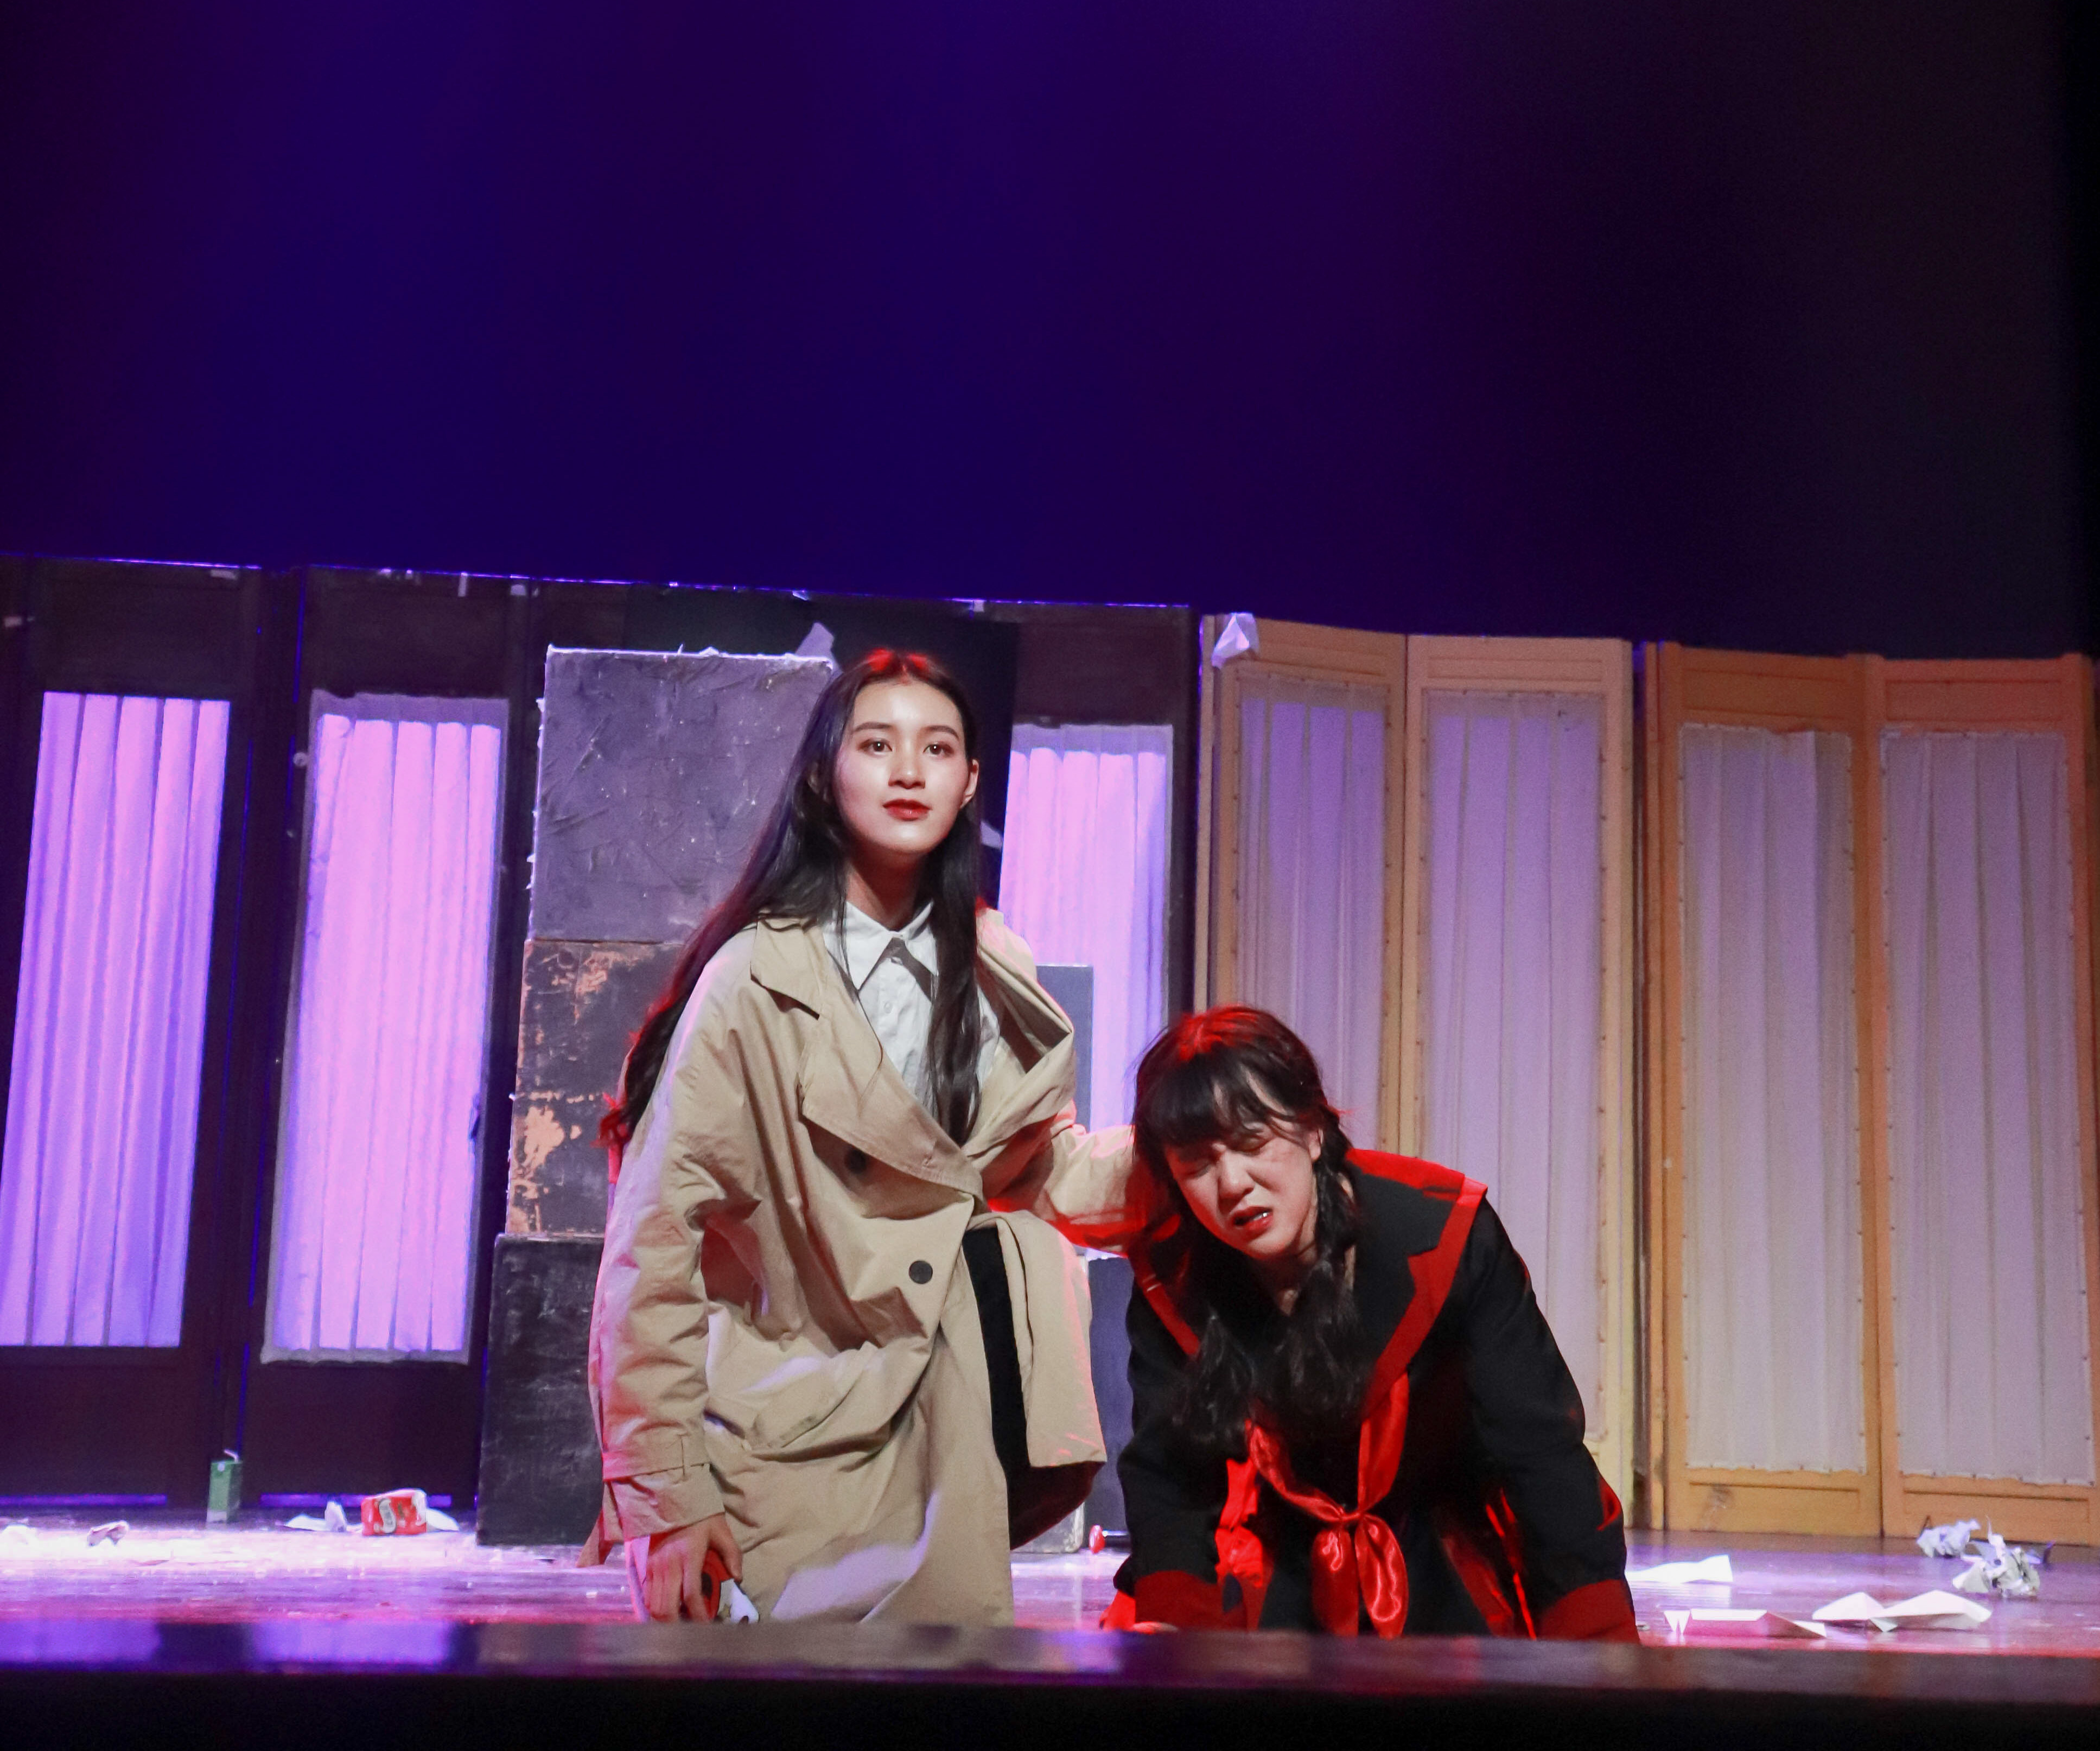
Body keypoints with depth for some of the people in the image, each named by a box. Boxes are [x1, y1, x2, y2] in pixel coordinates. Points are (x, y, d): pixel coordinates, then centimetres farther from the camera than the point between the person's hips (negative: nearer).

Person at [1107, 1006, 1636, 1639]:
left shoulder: (1443, 1237, -22)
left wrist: (1600, 1656, -28)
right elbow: (1166, 1481, -11)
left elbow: (1542, 1455, -21)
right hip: (1278, 1572, 2)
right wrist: (1177, 1624, -31)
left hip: (1447, 1569, -1)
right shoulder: (1169, 1282, -14)